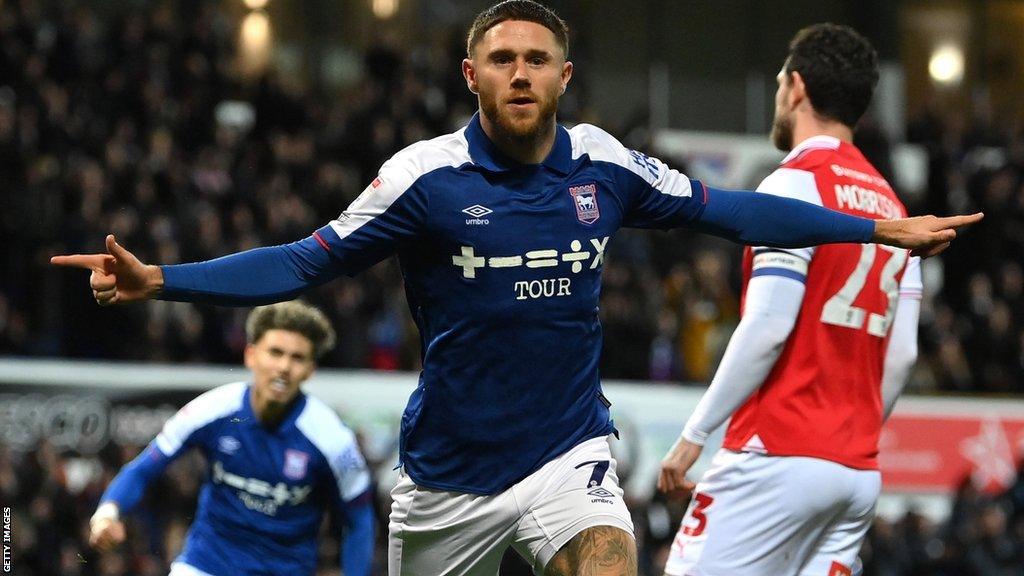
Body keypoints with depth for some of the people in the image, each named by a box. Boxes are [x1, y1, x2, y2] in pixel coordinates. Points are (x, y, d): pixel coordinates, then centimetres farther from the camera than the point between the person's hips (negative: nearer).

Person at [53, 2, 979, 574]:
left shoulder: (601, 165, -2)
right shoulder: (425, 178, -11)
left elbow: (724, 210, 11)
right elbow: (304, 263, -8)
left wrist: (880, 228, 15)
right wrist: (156, 280, -20)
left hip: (570, 456, 1)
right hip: (450, 475, -1)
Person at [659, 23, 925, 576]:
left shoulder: (796, 183, -6)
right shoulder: (891, 204, 18)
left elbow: (768, 326, -14)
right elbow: (901, 355, 15)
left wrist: (694, 434, -10)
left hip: (780, 454, -8)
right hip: (859, 469, 8)